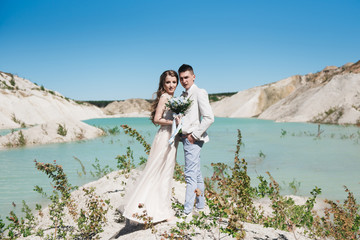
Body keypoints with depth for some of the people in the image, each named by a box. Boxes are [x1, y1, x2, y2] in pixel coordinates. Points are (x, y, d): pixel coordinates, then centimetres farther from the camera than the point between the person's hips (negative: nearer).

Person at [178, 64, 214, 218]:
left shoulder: (199, 93, -9)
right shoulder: (184, 95, 17)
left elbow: (209, 117, -17)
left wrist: (195, 135, -16)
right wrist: (181, 134, 12)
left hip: (193, 139, -9)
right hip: (186, 138, 9)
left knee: (190, 174, -9)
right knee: (196, 173, 15)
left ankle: (187, 212, -6)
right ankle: (201, 206, 25)